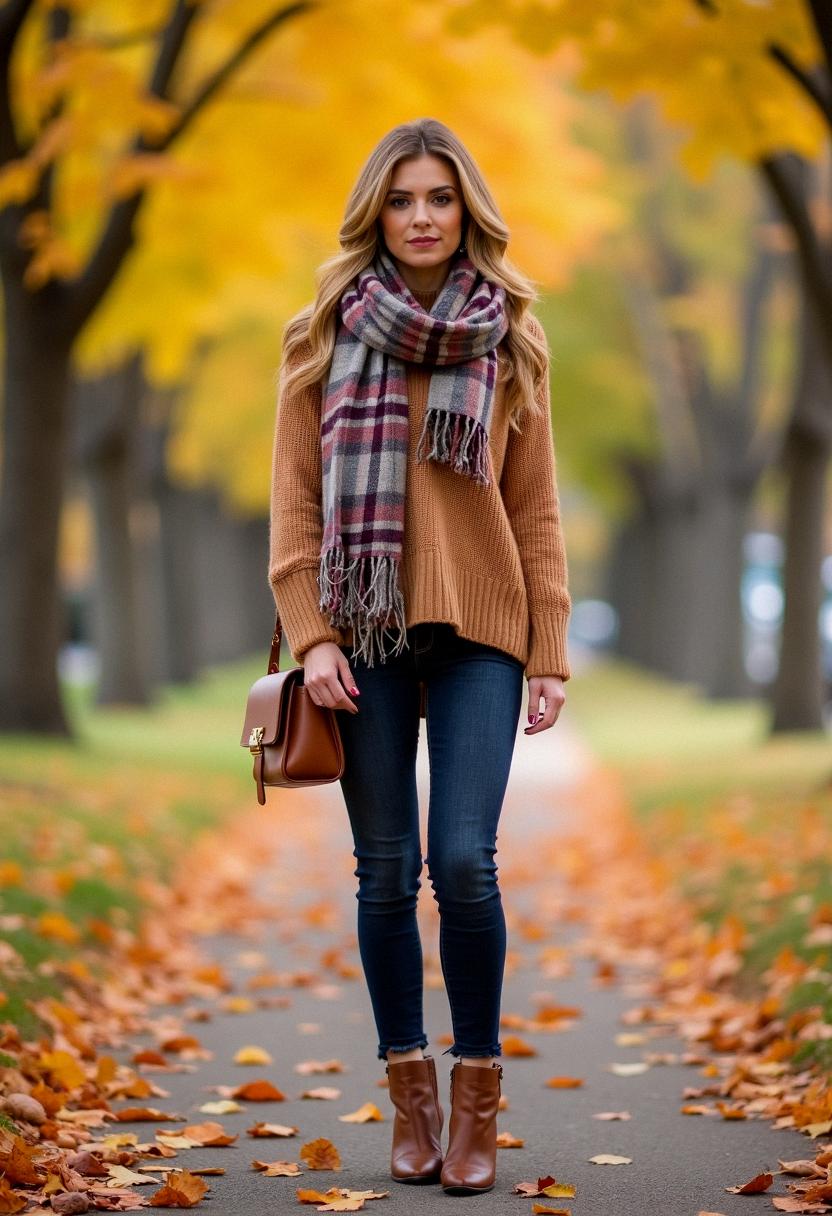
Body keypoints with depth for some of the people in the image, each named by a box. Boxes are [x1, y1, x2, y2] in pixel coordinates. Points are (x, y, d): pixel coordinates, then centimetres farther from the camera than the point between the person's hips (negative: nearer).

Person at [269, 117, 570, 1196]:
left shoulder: (509, 341, 7)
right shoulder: (324, 337, 5)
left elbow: (536, 510, 7)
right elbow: (295, 499, 3)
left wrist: (551, 653, 3)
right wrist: (312, 635, -7)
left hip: (477, 632, 0)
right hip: (366, 634, 0)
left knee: (464, 862, -10)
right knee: (387, 870, 3)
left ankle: (478, 1095, 5)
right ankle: (411, 1091, 16)